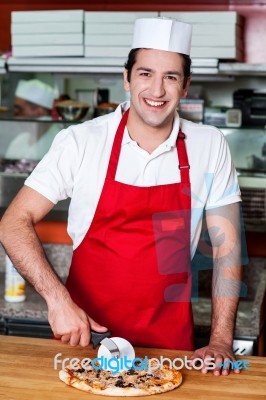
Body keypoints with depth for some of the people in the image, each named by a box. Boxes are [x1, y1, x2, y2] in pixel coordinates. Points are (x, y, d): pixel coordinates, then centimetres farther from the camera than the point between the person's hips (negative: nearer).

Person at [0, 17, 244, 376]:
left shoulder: (210, 147, -6)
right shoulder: (80, 142, -11)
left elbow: (227, 246, -2)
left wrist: (221, 340, -8)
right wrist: (58, 299, -23)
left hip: (170, 343, 1)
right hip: (84, 335, 0)